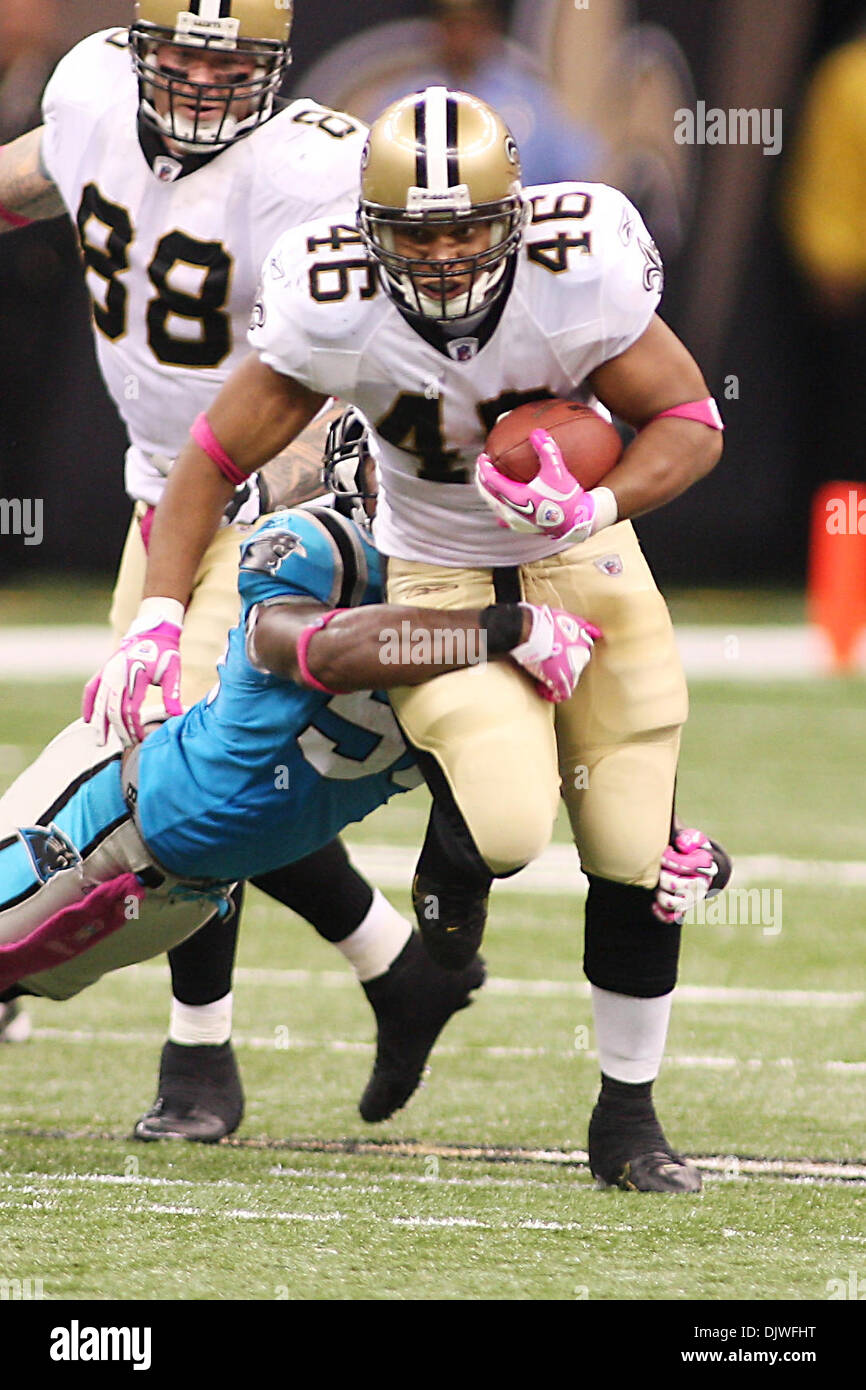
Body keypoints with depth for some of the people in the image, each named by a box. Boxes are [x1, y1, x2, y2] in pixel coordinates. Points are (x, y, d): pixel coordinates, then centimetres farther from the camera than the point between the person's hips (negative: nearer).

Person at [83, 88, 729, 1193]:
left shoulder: (578, 275, -24)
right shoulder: (336, 313, -23)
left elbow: (689, 420, -12)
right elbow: (216, 460, -11)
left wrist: (598, 504, -31)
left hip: (586, 564, 1)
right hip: (440, 584, -1)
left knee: (634, 861, -3)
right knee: (506, 829, -27)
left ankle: (627, 1119, 17)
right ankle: (455, 830, 12)